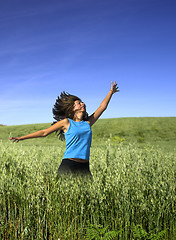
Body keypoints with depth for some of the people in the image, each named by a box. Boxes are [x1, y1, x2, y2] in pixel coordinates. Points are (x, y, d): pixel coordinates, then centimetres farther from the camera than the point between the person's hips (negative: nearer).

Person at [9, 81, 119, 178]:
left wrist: (111, 92, 33)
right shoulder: (66, 122, 5)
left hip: (84, 168, 4)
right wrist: (22, 138, 12)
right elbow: (44, 132, 10)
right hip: (68, 166, -4)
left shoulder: (88, 123, 16)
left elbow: (102, 107, 25)